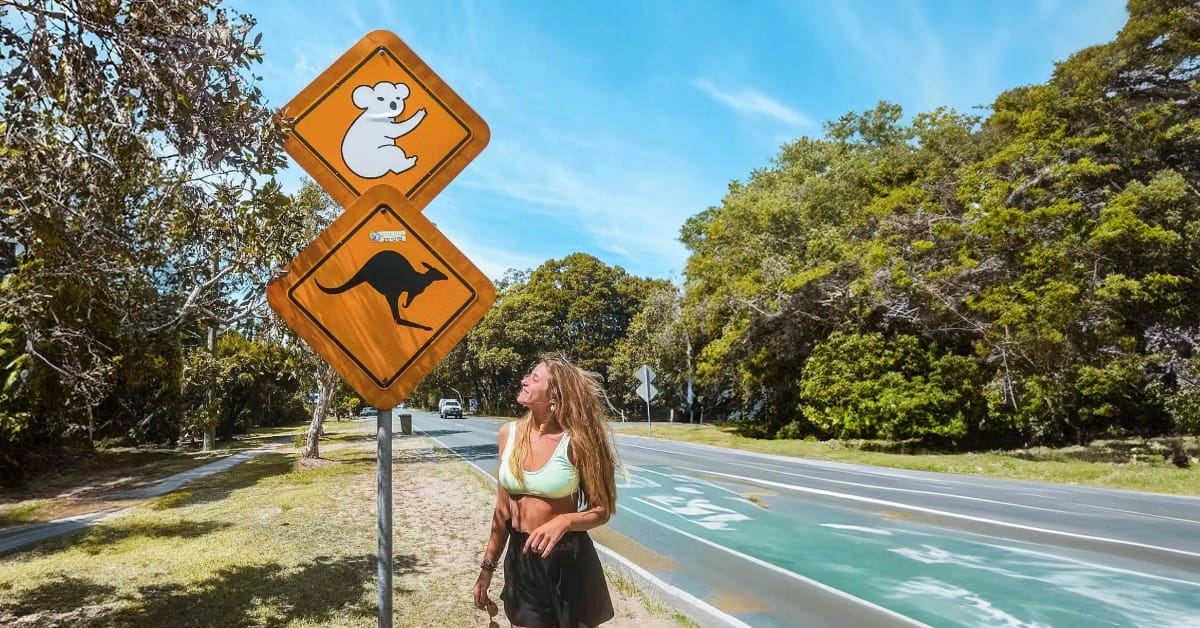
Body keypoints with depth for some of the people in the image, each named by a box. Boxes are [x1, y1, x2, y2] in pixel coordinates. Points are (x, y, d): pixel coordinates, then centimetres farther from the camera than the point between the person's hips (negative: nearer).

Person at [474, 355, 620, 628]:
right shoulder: (509, 433, -2)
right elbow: (503, 509, 6)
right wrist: (488, 566, 9)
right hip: (520, 558, 4)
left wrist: (564, 521, -27)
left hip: (568, 561, -3)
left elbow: (601, 510, -8)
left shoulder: (575, 442, -15)